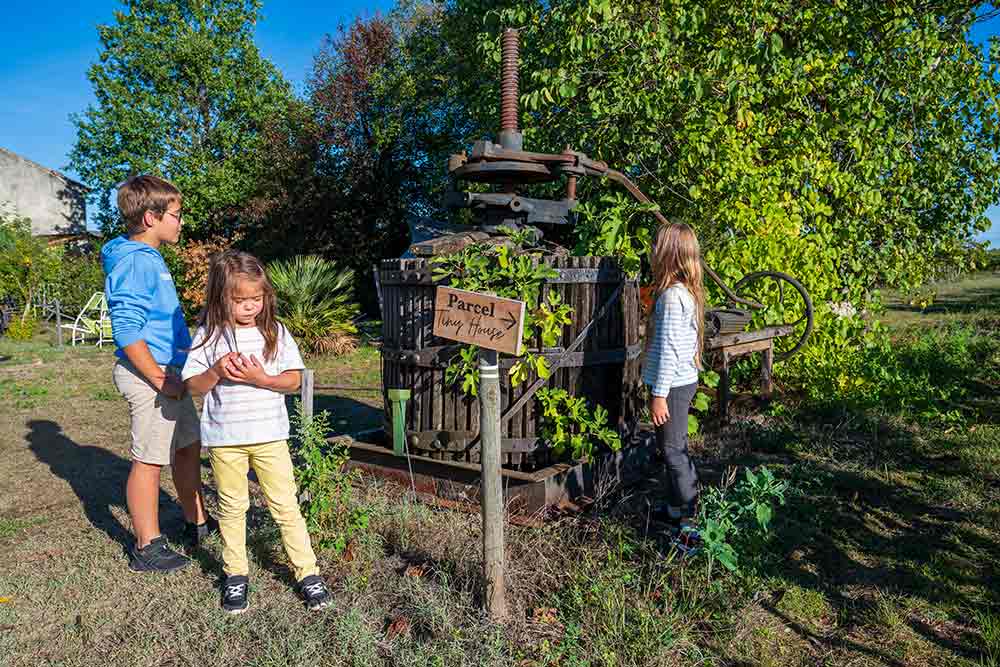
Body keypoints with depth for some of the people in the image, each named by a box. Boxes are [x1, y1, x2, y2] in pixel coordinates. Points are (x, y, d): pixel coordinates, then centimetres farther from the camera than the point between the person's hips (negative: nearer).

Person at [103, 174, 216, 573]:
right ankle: (147, 548, 14)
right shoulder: (133, 262, -17)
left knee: (188, 446, 19)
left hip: (168, 372, 10)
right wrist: (160, 380, -20)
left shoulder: (150, 257, 14)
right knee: (149, 461, 1)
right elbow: (127, 331, -23)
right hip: (149, 374, -10)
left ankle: (197, 523, 34)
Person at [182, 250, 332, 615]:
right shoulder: (209, 335, -3)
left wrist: (261, 379, -19)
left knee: (285, 506, 5)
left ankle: (308, 573, 15)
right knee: (232, 508, 14)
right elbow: (192, 385, -2)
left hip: (269, 435, 0)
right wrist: (216, 372, -20)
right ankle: (236, 575, 29)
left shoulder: (274, 331, -2)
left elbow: (293, 380, -3)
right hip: (224, 438, 0)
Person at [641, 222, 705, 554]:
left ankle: (690, 524, 6)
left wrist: (659, 394, -20)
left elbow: (669, 349, -23)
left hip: (673, 385, -10)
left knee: (674, 451, -2)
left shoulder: (672, 295, -22)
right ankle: (676, 508, 33)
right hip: (683, 380, 10)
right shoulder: (687, 290, 9)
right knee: (671, 447, 20)